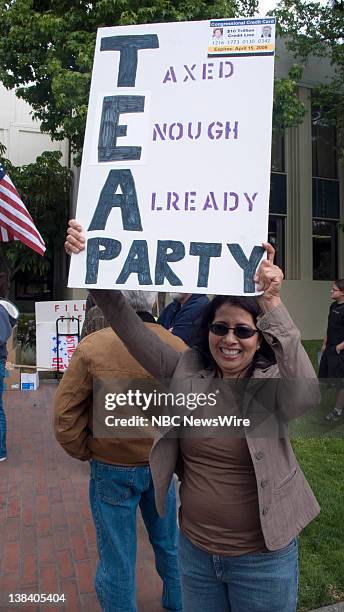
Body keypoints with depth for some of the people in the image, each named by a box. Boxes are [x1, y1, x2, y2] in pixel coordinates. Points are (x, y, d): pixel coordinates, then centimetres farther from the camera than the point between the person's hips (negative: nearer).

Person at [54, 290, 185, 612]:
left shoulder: (92, 347, -20)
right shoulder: (178, 347, -14)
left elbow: (65, 414, -14)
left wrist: (85, 452, 1)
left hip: (113, 468, -3)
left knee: (116, 557, 16)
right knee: (168, 543, 27)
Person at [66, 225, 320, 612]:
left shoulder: (273, 384, -15)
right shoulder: (187, 371, -7)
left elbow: (306, 396, -38)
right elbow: (129, 327, -13)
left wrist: (273, 306, -46)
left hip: (263, 560, -3)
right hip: (194, 550, 3)